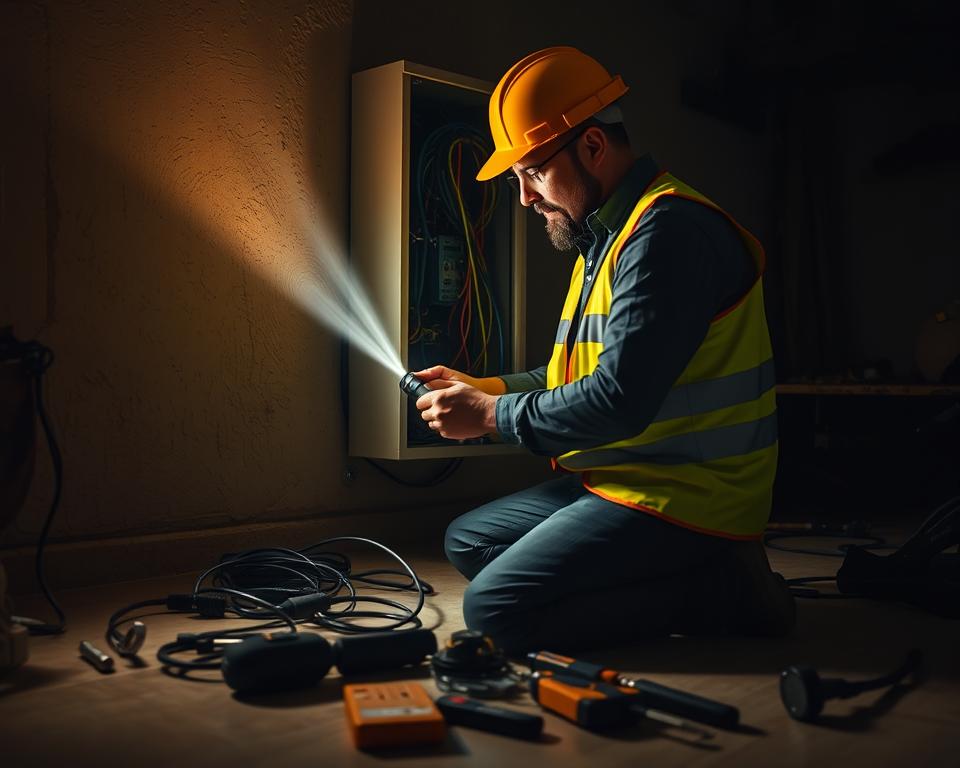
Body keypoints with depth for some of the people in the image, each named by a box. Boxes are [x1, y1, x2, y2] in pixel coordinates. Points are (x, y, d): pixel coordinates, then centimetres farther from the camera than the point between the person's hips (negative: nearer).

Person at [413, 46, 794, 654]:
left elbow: (619, 400, -26)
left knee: (493, 610, -18)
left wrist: (490, 415, -12)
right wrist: (482, 388, 9)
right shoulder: (605, 235, 16)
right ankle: (693, 575, 4)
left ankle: (722, 589, -7)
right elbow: (576, 373, 22)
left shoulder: (668, 229, -18)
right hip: (615, 480, 11)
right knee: (467, 541, 14)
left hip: (682, 495, -11)